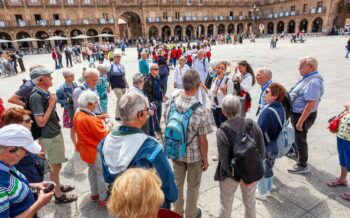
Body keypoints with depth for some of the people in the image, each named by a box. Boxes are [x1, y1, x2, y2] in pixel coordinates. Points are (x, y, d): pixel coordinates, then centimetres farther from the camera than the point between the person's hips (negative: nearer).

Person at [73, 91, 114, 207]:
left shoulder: (78, 114, -3)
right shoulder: (89, 119, -31)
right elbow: (102, 135, -24)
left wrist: (98, 120, -2)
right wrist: (109, 126, -9)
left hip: (87, 148, 10)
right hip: (95, 150, -10)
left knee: (93, 170, 24)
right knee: (102, 173, 6)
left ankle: (94, 194, 40)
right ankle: (103, 199, 19)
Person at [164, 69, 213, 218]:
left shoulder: (171, 103, -13)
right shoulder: (200, 110, -26)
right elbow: (202, 140, -18)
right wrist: (205, 159, -2)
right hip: (194, 155, -4)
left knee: (177, 182, 24)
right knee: (193, 186, 20)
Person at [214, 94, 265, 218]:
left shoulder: (222, 131, -25)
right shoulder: (253, 124, -14)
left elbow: (224, 161, -22)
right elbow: (262, 151, -7)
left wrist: (238, 178, -11)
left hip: (231, 175, -3)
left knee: (226, 206, 21)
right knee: (250, 203, 27)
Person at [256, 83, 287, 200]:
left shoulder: (268, 111, -31)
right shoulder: (281, 108, -3)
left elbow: (260, 131, -29)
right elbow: (280, 126, 8)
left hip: (264, 146, -8)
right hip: (274, 145, 8)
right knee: (268, 168, 24)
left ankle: (262, 193, 30)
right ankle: (268, 190, 42)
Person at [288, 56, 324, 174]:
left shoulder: (313, 82, -28)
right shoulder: (308, 77, 4)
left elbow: (311, 104, -31)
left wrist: (300, 121, -28)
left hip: (304, 115, -9)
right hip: (297, 113, 9)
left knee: (300, 139, 5)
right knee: (298, 137, 27)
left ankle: (302, 165, 22)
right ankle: (297, 152, 51)